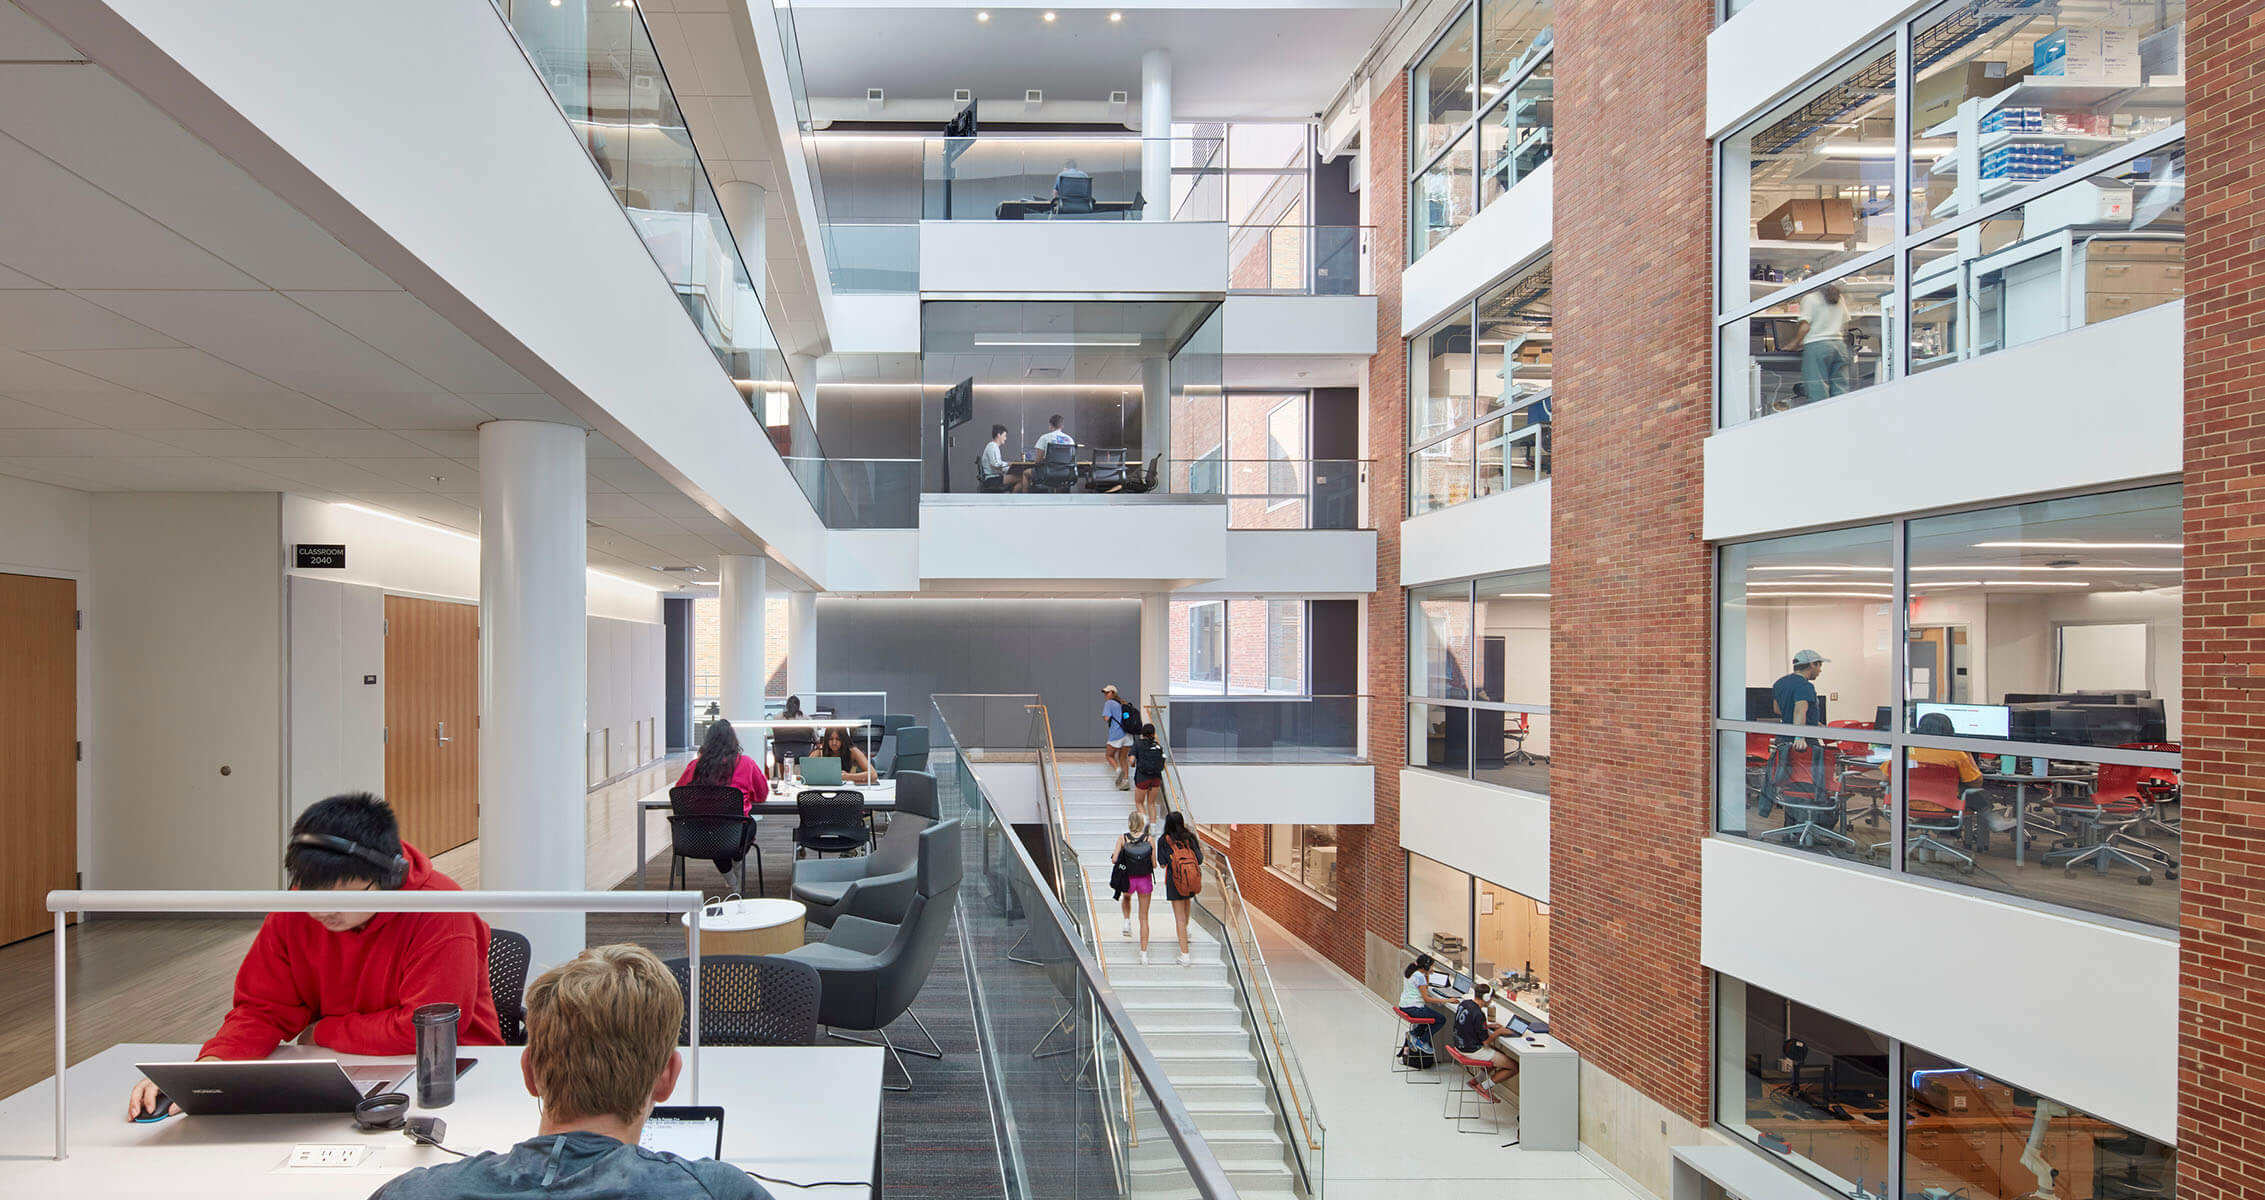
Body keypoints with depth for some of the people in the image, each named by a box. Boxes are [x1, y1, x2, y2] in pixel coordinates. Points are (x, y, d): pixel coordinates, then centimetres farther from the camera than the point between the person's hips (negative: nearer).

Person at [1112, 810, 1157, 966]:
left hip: (1128, 879, 0)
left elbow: (1114, 860, -14)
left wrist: (1113, 855, 8)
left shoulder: (1122, 838, -11)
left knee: (1126, 896, 39)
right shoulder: (1149, 840, -10)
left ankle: (1127, 922, 20)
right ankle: (1143, 952, 5)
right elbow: (1154, 864, -8)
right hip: (1145, 880, 0)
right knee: (1144, 917, 9)